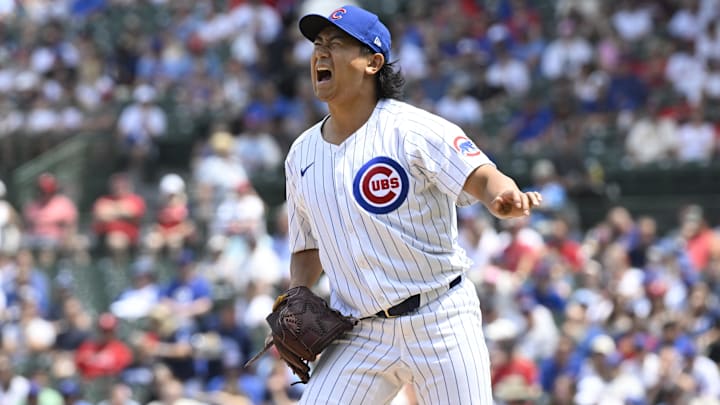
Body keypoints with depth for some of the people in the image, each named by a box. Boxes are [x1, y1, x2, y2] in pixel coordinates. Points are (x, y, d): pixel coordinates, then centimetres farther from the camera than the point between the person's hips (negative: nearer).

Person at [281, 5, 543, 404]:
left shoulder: (411, 129, -9)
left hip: (440, 322, -4)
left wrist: (506, 198, -47)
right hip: (361, 336, 5)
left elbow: (481, 176, -24)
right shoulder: (302, 154, 9)